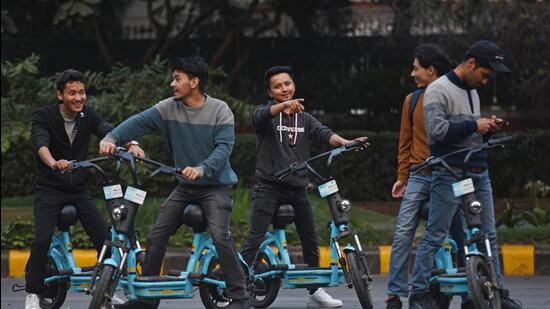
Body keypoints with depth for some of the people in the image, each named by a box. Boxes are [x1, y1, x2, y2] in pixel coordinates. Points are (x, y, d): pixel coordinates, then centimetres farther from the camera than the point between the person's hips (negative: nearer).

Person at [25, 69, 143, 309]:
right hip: (50, 189, -3)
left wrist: (130, 145, -39)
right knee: (43, 239, -18)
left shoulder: (87, 116, -1)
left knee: (104, 237, -7)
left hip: (79, 190, 3)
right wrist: (54, 163, -52)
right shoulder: (43, 116, -12)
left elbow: (108, 131, -17)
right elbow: (40, 143, -30)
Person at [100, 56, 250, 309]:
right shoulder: (169, 108, -1)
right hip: (185, 186, 5)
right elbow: (139, 122, -12)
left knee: (220, 236, -23)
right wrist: (112, 138, -30)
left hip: (215, 185, -5)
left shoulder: (219, 110, -11)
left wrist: (201, 169, -36)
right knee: (156, 236, 1)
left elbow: (224, 147, -20)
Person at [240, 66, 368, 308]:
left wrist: (345, 142, -24)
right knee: (255, 239, -12)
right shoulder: (265, 114, 0)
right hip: (269, 186, -5)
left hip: (297, 188, 5)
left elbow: (323, 133, -3)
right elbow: (263, 115, -25)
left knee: (310, 240, 11)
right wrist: (285, 105, -45)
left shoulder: (304, 118, 13)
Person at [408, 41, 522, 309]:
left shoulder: (472, 91, 17)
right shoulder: (439, 90, -9)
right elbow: (436, 129, -21)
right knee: (435, 236, -5)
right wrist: (473, 125, -16)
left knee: (488, 236, 10)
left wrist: (487, 128, 6)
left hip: (479, 174, 8)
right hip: (450, 174, -8)